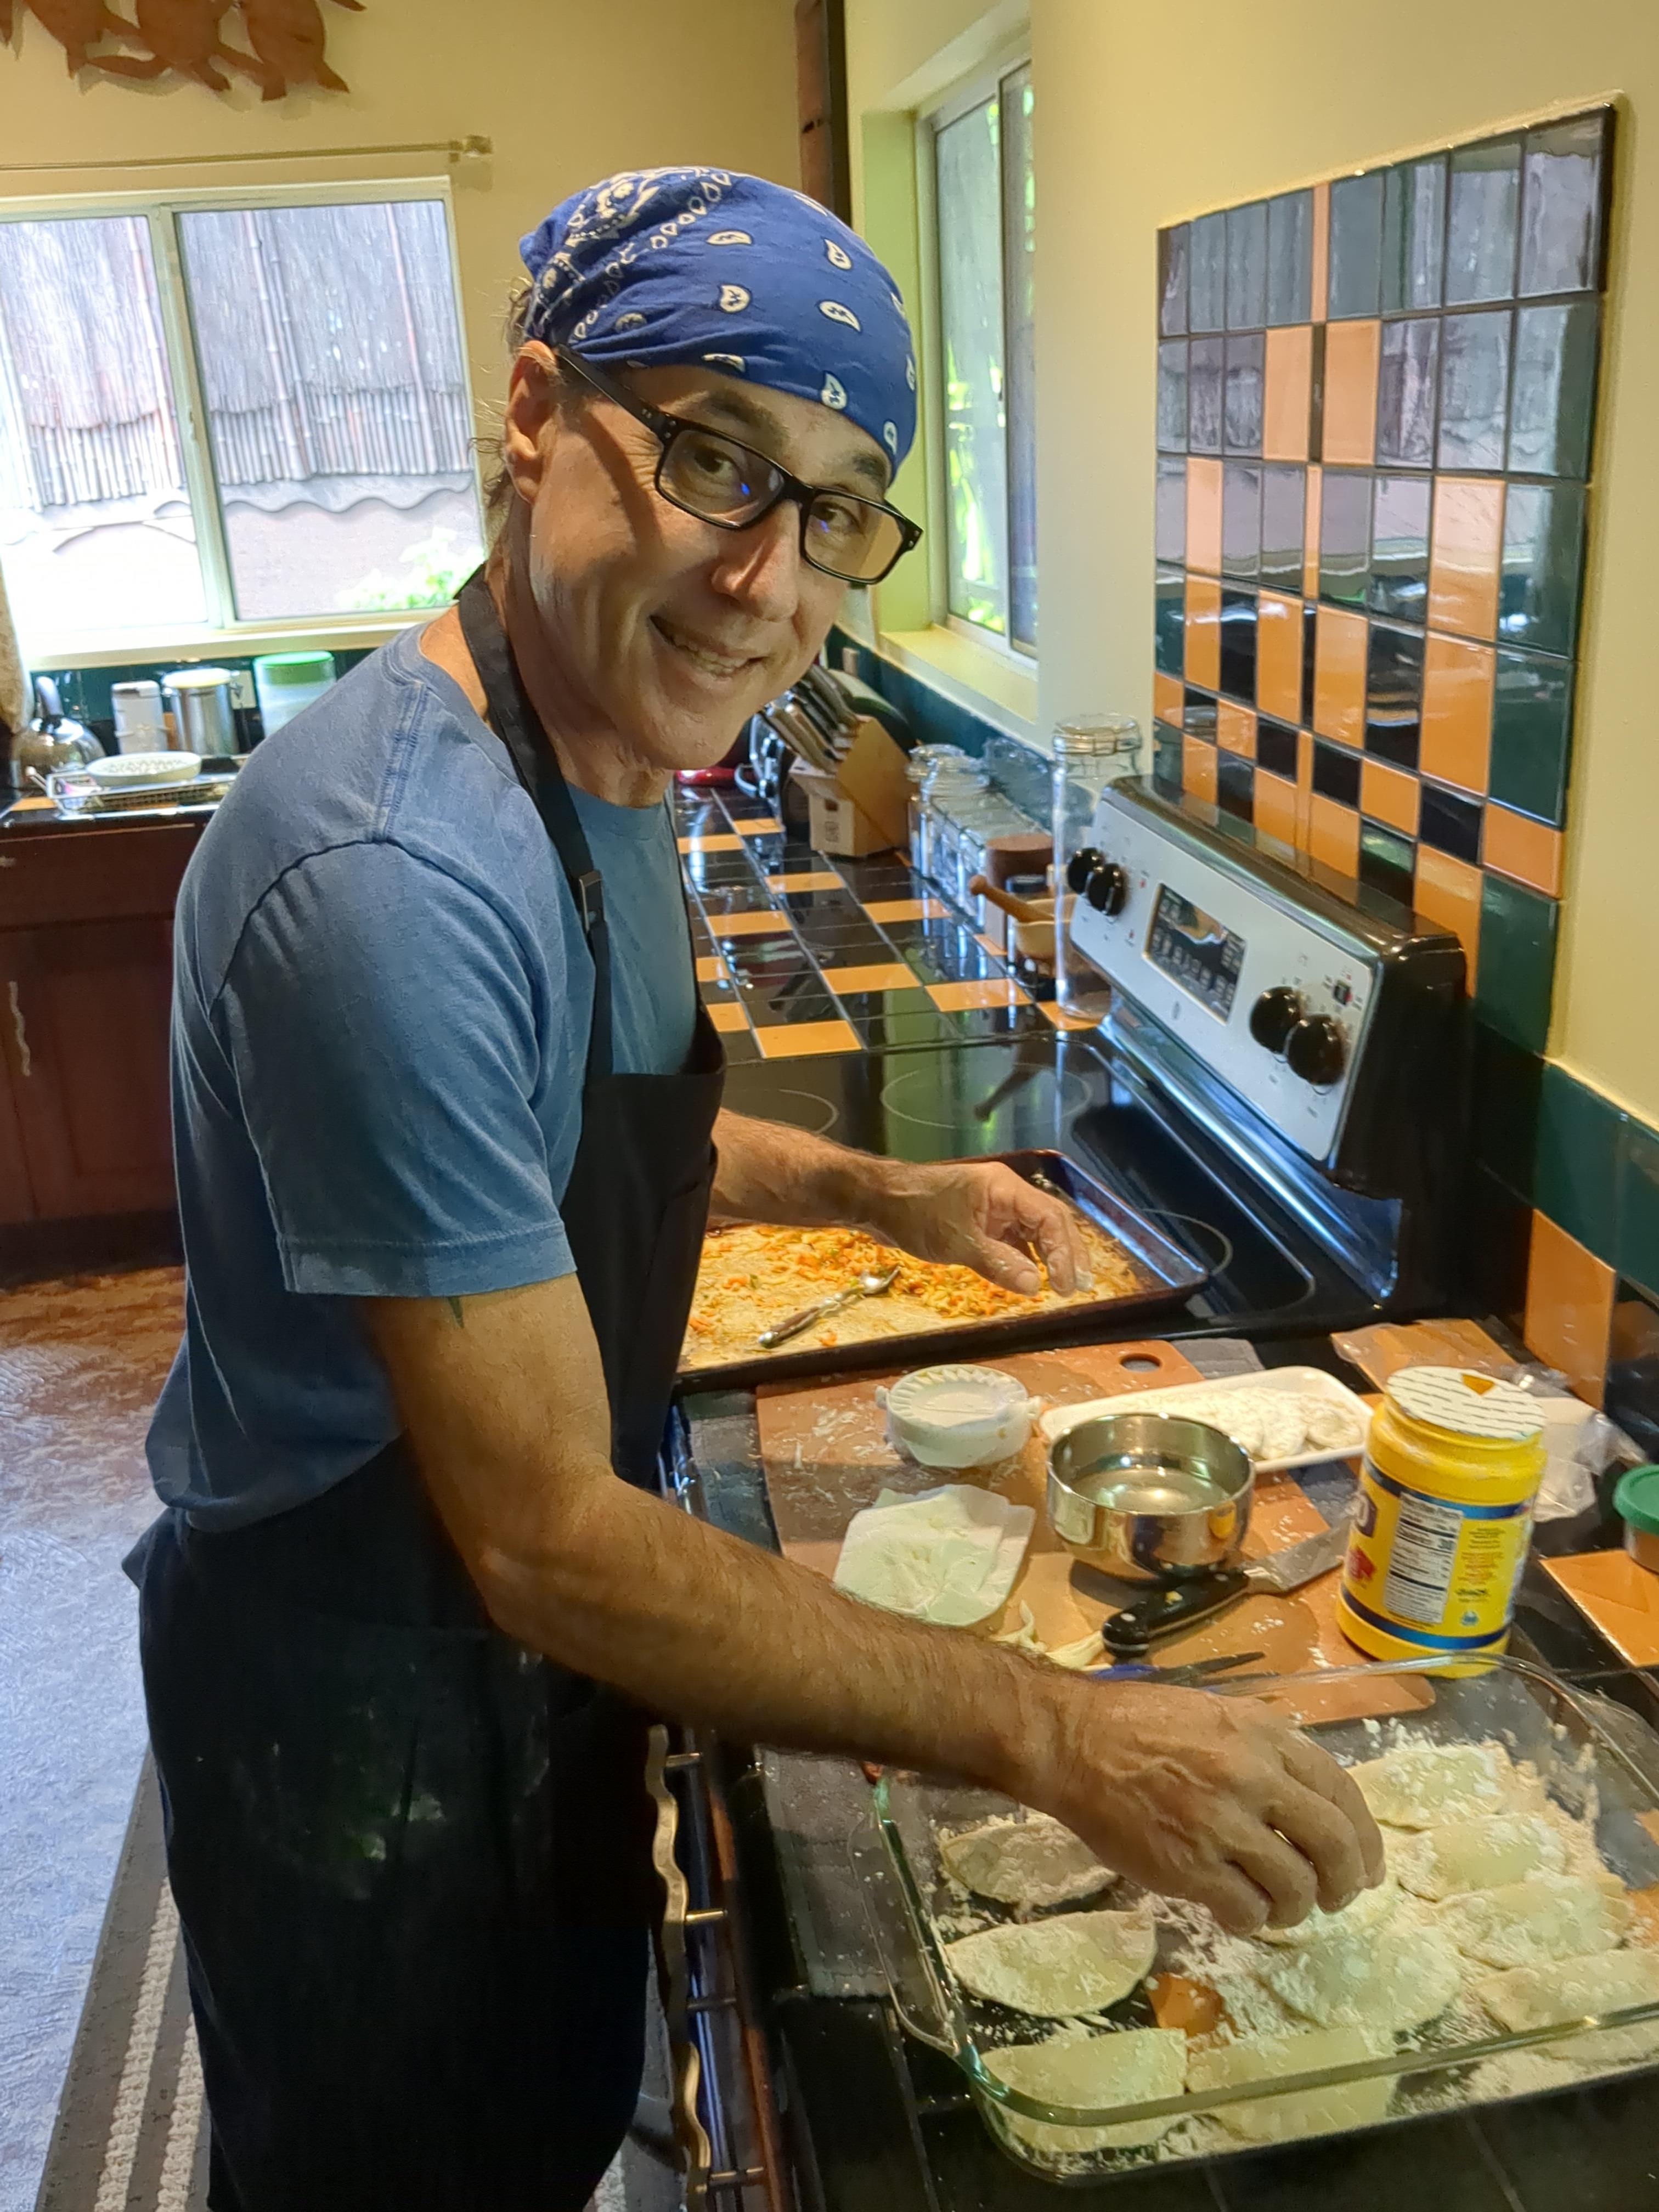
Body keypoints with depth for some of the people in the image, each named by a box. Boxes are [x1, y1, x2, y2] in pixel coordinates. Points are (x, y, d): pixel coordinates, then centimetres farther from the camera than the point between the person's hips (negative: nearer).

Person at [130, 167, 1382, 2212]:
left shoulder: (604, 761, -2)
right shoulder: (396, 878, -35)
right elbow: (547, 1542, -32)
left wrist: (876, 1194, 3)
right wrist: (1058, 1739, -29)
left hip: (527, 1640, 8)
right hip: (360, 1686, -7)